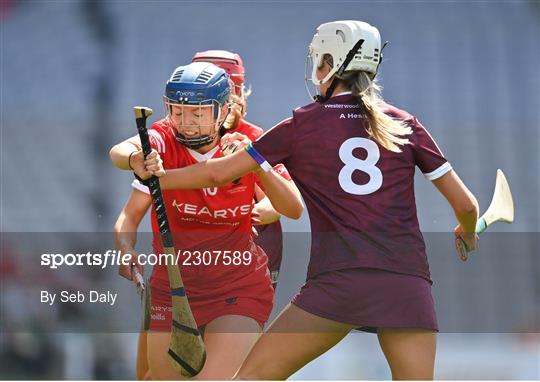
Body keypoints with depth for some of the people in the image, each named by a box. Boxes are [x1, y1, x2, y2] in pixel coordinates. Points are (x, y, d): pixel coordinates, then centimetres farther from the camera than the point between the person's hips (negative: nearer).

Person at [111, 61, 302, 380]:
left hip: (239, 291, -2)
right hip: (172, 289, 2)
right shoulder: (165, 140, -13)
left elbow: (294, 210, -19)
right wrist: (134, 158, -60)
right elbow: (119, 151, -35)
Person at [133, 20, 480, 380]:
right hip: (408, 283, 2)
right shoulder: (405, 124, 12)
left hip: (338, 281, -2)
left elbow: (217, 173, 11)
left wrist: (157, 175, 26)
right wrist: (467, 234, 35)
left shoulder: (302, 126, 8)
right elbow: (466, 204, 12)